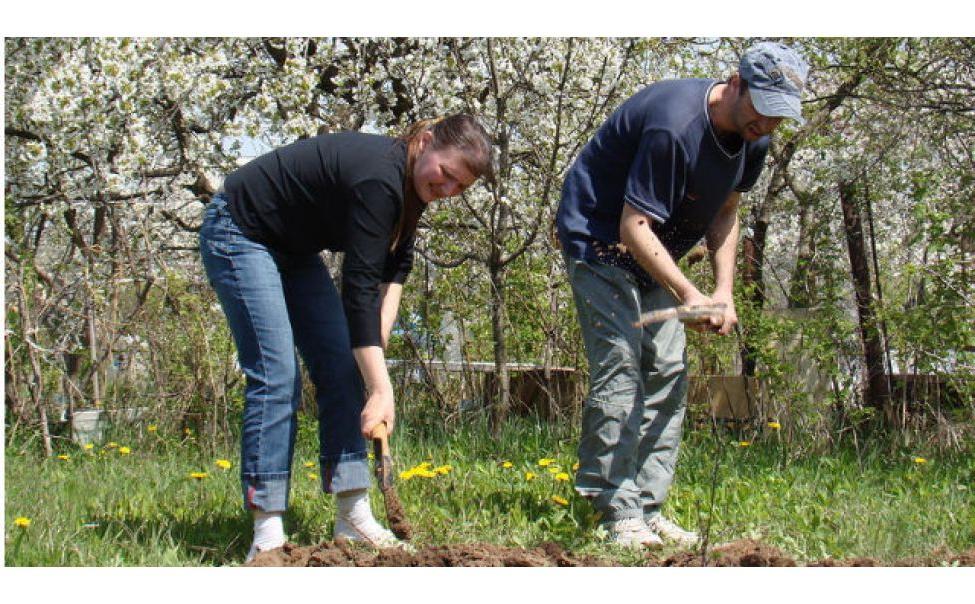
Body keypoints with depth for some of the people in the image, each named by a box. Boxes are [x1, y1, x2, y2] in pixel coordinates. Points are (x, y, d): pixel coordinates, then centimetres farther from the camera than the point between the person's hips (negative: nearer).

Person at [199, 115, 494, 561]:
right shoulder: (379, 178, -33)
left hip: (295, 249, 9)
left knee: (341, 367, -1)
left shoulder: (412, 183, -5)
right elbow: (359, 289, -34)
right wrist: (381, 389, -35)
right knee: (276, 375, -16)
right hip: (238, 235, -9)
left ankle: (353, 516, 0)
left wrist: (379, 338, -12)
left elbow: (395, 266, 2)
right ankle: (267, 533, -13)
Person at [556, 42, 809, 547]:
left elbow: (725, 213, 10)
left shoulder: (753, 139, -5)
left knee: (667, 372, 2)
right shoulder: (674, 125, -31)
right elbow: (634, 227, -31)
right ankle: (618, 514, -15)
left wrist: (724, 289, -2)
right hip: (599, 237, -9)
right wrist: (689, 295, -35)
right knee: (619, 367, -17)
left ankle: (648, 509, 6)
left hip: (654, 256, 9)